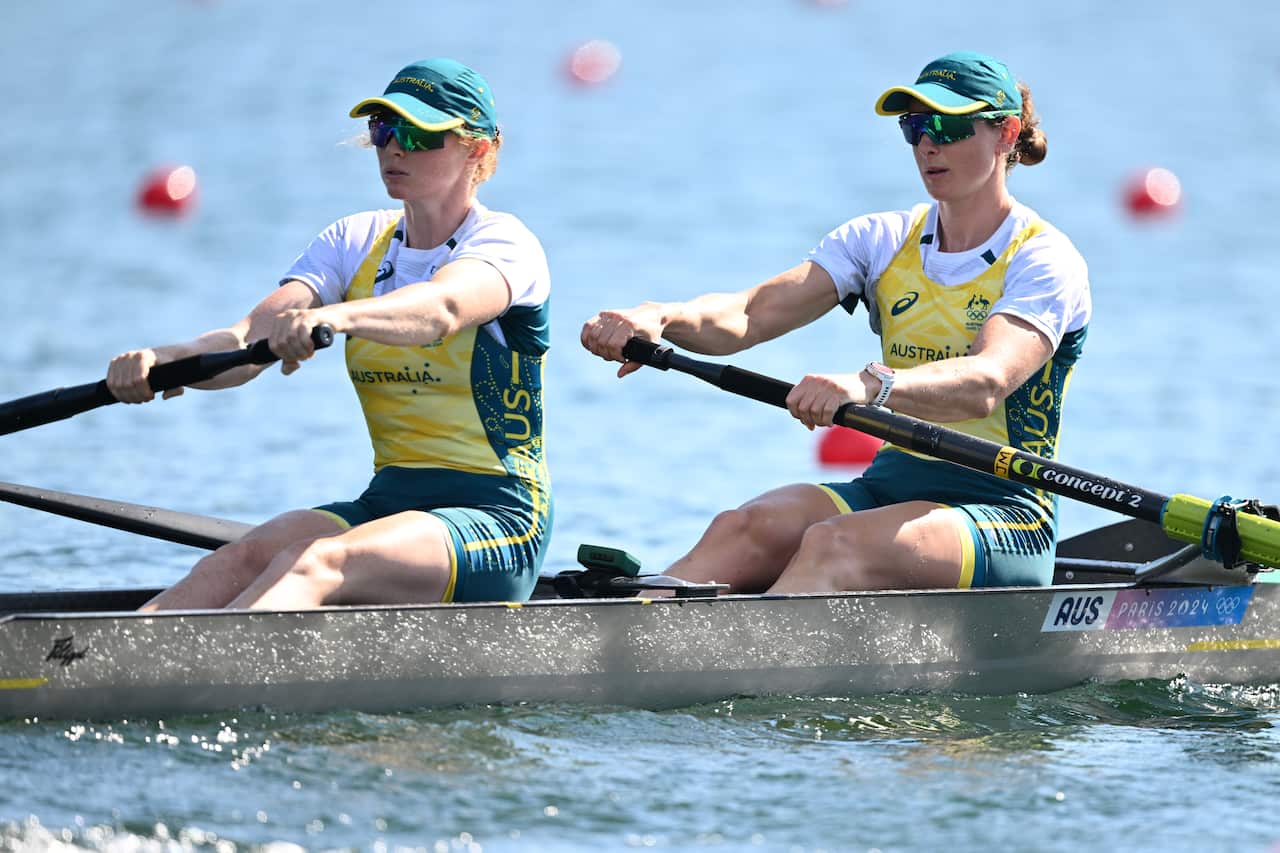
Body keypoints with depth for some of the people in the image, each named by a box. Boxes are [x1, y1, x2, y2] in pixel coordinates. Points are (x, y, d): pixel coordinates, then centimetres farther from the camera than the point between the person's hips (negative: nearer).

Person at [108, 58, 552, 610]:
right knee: (243, 559, -25)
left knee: (312, 564, -33)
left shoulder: (504, 243, -6)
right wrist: (165, 358, -26)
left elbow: (441, 309, -31)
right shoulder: (355, 242, 13)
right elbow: (249, 339, -3)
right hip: (388, 500, 6)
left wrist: (333, 317, -52)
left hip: (495, 518, -6)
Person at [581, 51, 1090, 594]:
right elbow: (751, 315, -3)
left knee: (833, 544, -34)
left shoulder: (1045, 259, -6)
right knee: (741, 530, -25)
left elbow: (986, 384, -27)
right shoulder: (882, 240, 11)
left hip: (1004, 515, -5)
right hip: (890, 485, 5)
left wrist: (870, 385, -46)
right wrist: (661, 318, -26)